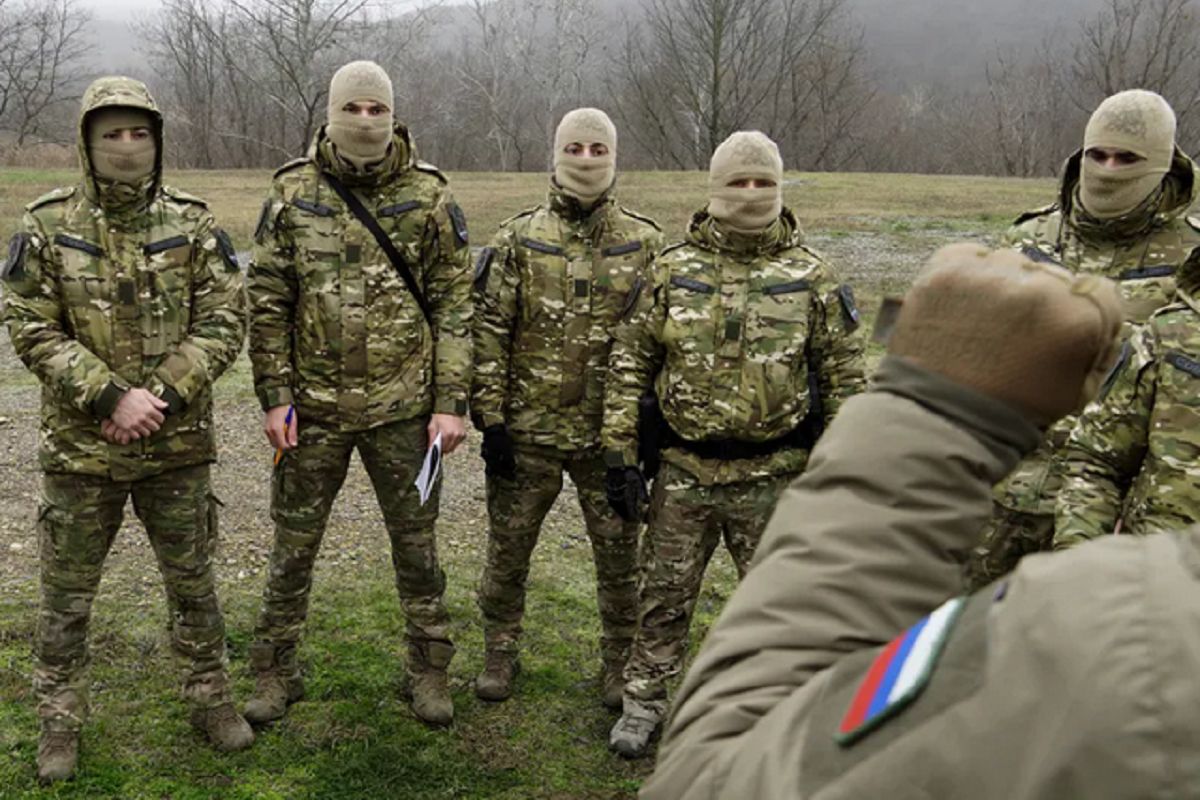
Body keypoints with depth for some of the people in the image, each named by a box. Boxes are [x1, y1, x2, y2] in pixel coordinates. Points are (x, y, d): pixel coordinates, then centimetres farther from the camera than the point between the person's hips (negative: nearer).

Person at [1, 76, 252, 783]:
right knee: (68, 592, 11)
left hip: (178, 445, 1)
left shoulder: (193, 226, -1)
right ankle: (61, 719, 29)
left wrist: (159, 397, -15)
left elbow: (225, 322, -5)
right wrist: (111, 397, -17)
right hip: (82, 447, 0)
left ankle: (211, 696, 32)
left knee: (193, 581, 14)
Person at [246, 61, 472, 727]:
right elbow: (267, 303, 2)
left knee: (416, 545, 10)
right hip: (313, 406, 1)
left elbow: (454, 305, -2)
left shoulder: (428, 196, -2)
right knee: (292, 546, 11)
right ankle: (275, 674, 29)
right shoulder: (292, 195, 0)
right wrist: (274, 396, -3)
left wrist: (450, 403, -6)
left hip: (402, 407, -1)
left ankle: (429, 671, 27)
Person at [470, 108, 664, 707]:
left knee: (619, 553, 10)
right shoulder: (519, 238, -1)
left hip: (610, 432, 0)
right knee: (508, 546, 12)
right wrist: (490, 418, -6)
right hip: (526, 430, 0)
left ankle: (621, 662, 29)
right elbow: (490, 331, -2)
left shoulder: (644, 243, 2)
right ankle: (500, 653, 32)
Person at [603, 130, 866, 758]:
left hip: (773, 474, 0)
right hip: (684, 470, 1)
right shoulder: (673, 270, 0)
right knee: (665, 593, 12)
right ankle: (644, 700, 31)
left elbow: (845, 375, 3)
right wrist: (620, 451, -2)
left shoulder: (812, 277, -1)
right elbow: (630, 362, 2)